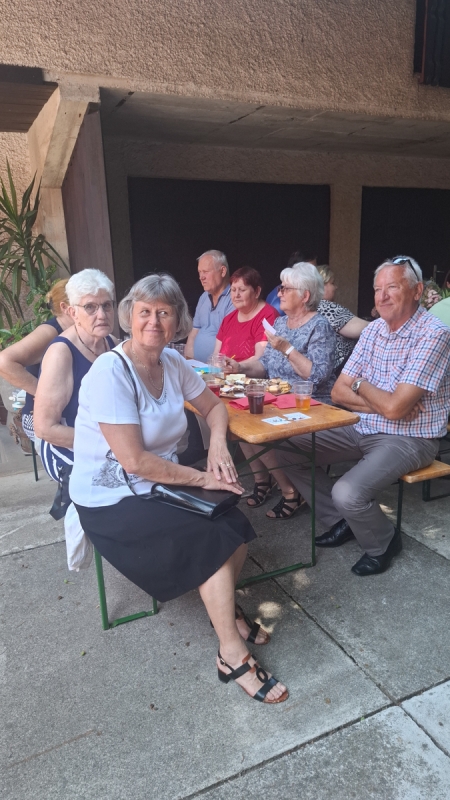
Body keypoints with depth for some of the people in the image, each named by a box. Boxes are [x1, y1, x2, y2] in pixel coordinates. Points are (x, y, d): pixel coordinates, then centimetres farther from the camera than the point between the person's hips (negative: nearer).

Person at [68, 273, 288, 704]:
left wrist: (217, 445, -9)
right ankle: (233, 657, -2)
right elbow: (135, 462, -26)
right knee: (213, 540, -19)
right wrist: (203, 478, -19)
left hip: (158, 486, 7)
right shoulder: (111, 372, -24)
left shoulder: (172, 362, -1)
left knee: (237, 527, -10)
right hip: (111, 503, -6)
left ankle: (225, 610, 17)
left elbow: (213, 406, 12)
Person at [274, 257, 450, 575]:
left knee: (348, 493, -30)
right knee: (288, 450, -1)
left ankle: (383, 542, 6)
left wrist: (360, 384, -6)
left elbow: (395, 408, -25)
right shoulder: (373, 329, 4)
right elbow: (339, 392, 1)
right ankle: (342, 521, 14)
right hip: (362, 428, 7)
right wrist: (382, 403, -16)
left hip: (408, 439, -7)